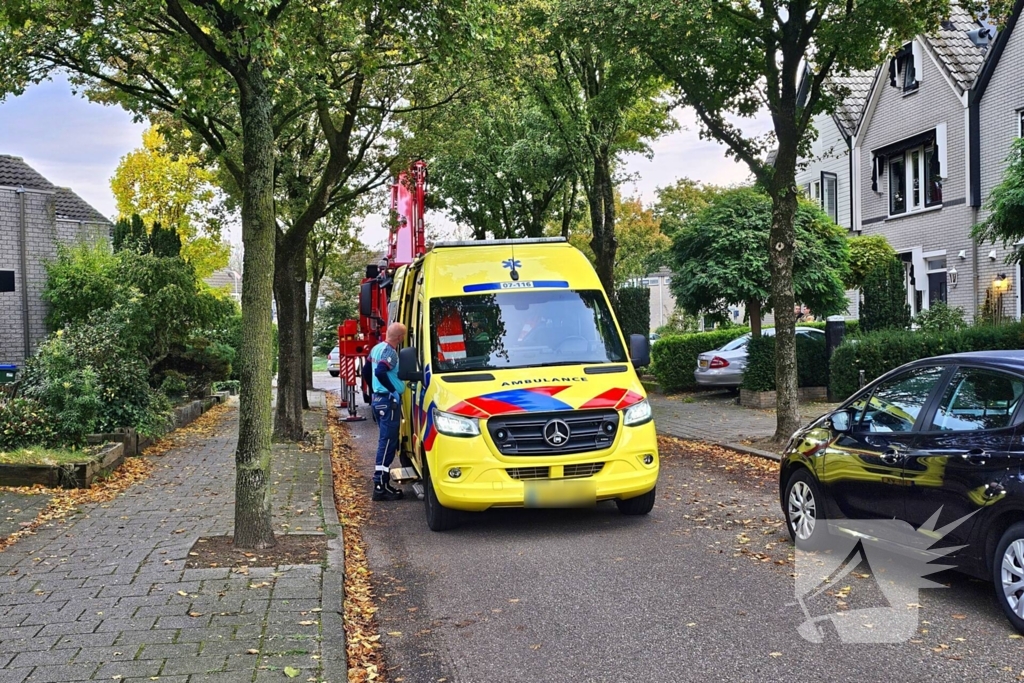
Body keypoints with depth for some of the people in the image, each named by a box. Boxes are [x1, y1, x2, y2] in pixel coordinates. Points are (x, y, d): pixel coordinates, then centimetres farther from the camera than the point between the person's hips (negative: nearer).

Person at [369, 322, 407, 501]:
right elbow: (380, 372, -33)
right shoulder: (390, 352, -18)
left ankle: (383, 482, 20)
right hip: (389, 401, -10)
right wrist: (394, 390, -22)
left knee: (386, 441, 16)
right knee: (387, 443, -9)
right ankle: (380, 487, -10)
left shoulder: (377, 348, 12)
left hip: (378, 399, 10)